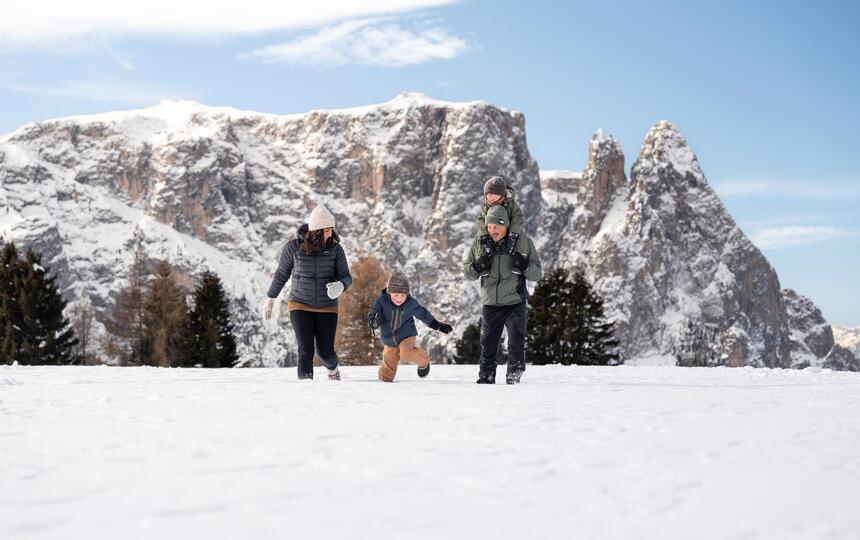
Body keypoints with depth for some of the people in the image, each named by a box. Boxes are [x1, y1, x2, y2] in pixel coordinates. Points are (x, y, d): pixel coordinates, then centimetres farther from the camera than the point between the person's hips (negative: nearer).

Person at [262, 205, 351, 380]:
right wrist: (269, 299, 14)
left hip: (327, 308, 1)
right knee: (306, 350, -14)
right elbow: (281, 274, 5)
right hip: (300, 306, -1)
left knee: (325, 352, 7)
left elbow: (346, 277, -5)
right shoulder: (294, 247, -9)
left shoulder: (335, 249, -6)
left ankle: (333, 368, 41)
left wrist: (340, 286, -30)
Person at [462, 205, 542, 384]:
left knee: (516, 345, -6)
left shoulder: (523, 242, -5)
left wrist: (524, 265, -21)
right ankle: (485, 380, 19)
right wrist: (477, 267, -14)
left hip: (515, 303, -2)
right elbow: (466, 271, 8)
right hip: (490, 304, 2)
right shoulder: (480, 243, 0)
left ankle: (514, 381, 2)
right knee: (487, 346, 8)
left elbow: (537, 274, -1)